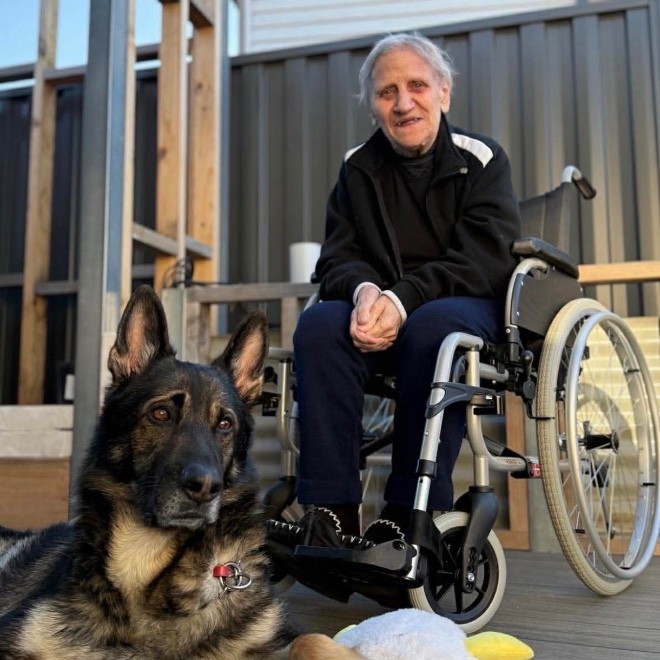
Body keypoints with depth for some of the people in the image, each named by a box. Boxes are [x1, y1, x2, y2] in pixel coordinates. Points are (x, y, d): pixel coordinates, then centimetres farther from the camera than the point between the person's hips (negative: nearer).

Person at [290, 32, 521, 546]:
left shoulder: (481, 159, 3)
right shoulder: (358, 170, 12)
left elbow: (482, 261, -11)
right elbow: (337, 260, 4)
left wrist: (403, 300, -27)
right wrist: (364, 291, -22)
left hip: (473, 310, -2)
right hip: (381, 316, 3)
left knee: (433, 325, -37)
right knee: (318, 324, -28)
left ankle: (408, 518, -29)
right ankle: (331, 514, -29)